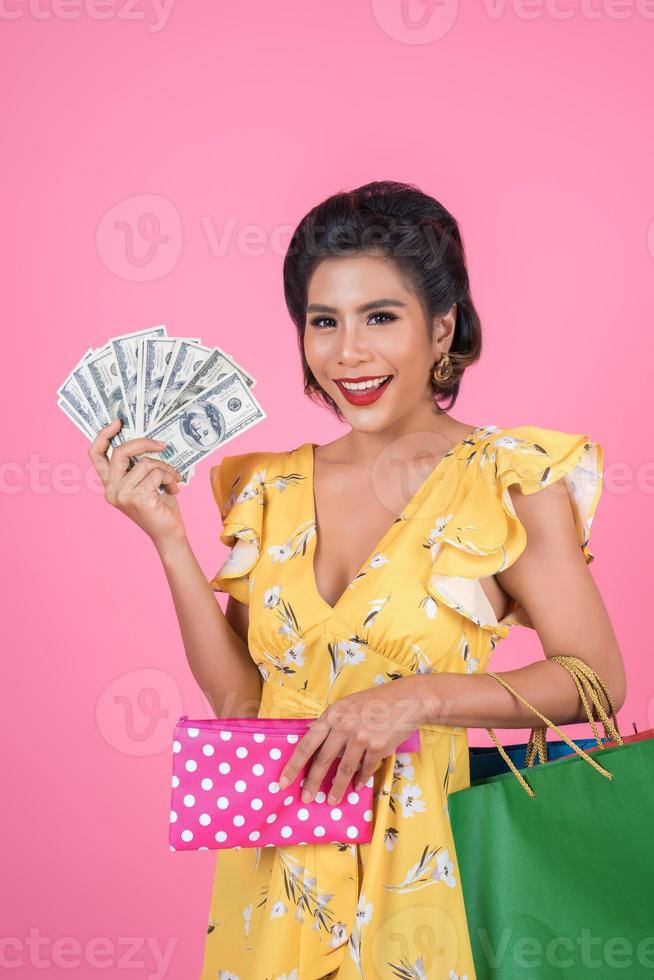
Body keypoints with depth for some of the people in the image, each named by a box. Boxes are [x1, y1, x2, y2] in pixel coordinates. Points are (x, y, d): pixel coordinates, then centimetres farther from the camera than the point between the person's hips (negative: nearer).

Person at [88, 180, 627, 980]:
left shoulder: (509, 479, -10)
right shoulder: (272, 488, 3)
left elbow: (596, 678, -12)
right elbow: (237, 694, 0)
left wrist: (421, 697, -22)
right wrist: (169, 540, -8)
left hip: (419, 867, -4)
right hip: (277, 868, 4)